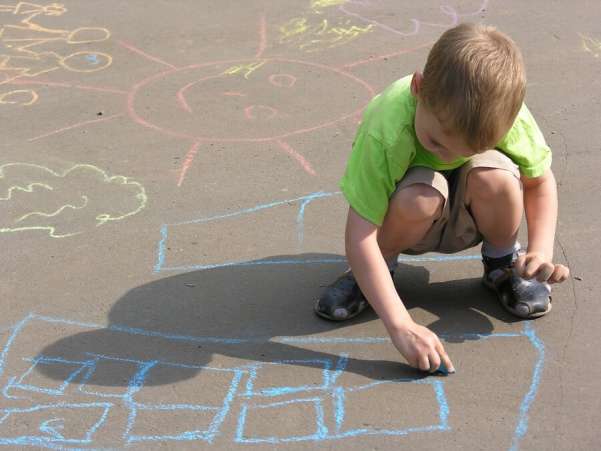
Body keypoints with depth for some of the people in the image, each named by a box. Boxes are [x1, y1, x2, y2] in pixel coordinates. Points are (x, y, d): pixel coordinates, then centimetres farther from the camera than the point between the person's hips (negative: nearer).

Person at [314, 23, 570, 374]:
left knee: (494, 177, -32)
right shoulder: (386, 130, -36)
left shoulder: (504, 113, -28)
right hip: (412, 218, -2)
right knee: (420, 197, -37)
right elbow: (358, 236, -38)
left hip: (467, 219, 2)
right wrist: (400, 326, -44)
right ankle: (376, 271, -5)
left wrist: (541, 252, -25)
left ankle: (502, 262, 0)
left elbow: (541, 180, -9)